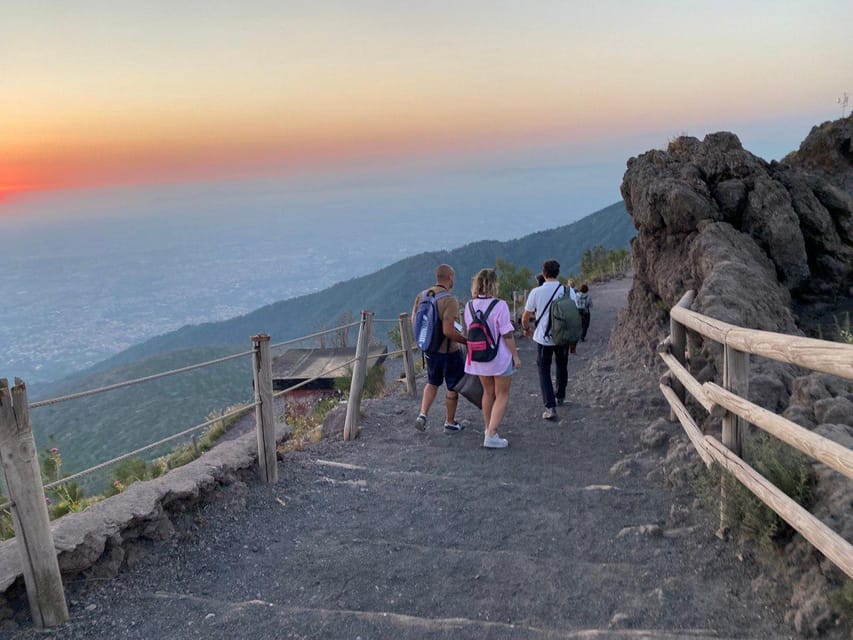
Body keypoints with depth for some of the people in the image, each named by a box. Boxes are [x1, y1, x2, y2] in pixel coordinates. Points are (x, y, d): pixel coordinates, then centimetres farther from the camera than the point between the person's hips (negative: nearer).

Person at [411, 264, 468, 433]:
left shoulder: (422, 295, -3)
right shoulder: (450, 300, -24)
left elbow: (414, 321, 4)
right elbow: (448, 331, -30)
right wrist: (466, 341, -16)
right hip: (449, 350, -6)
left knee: (433, 383, 25)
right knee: (453, 387, 13)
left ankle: (422, 415, 11)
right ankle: (450, 423, 24)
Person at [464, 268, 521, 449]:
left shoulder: (469, 306, -3)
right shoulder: (499, 306, -18)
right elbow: (507, 334, -16)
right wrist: (515, 355, -6)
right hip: (500, 357, -5)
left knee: (488, 393, 22)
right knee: (502, 395, 8)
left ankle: (488, 431, 32)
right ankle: (491, 436, 1)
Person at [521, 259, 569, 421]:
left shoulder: (536, 292, -10)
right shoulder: (567, 291, -6)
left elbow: (525, 317, -3)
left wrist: (527, 329, 18)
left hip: (543, 338, -2)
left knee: (544, 371, 5)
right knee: (562, 367, 24)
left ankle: (550, 407, -7)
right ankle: (560, 396, 40)